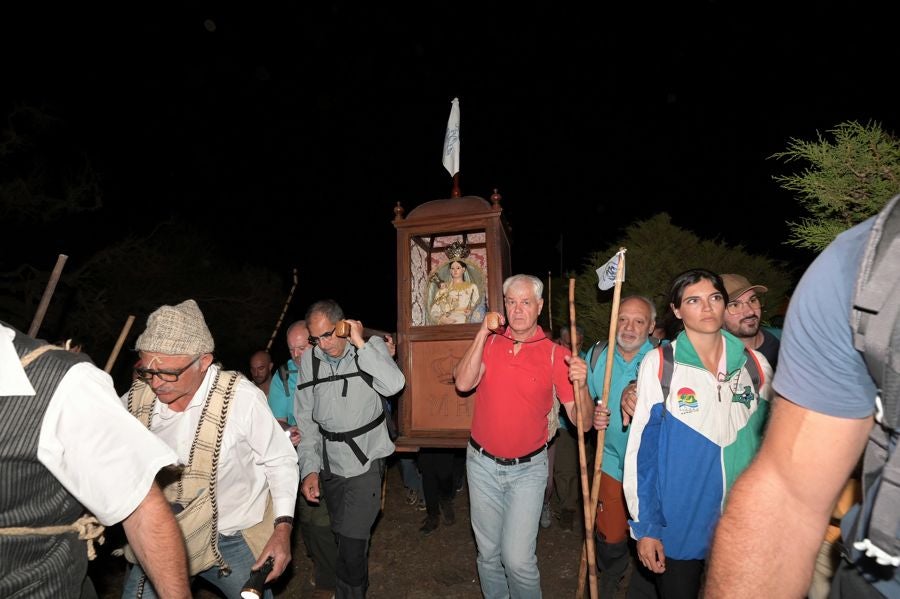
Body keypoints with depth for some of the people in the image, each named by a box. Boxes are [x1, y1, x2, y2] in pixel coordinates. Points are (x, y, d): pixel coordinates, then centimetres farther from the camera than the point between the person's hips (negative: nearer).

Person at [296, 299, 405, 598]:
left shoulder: (372, 346, -10)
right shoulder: (309, 360, -1)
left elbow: (394, 385, -28)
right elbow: (305, 419, 2)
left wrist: (360, 343, -25)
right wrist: (309, 469, -3)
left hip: (365, 461, -4)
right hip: (329, 462, 4)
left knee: (352, 541, -7)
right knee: (343, 535, 20)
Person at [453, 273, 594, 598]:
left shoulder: (555, 354, -8)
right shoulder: (489, 343, 0)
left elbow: (583, 422, -9)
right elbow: (463, 383, -17)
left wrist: (580, 384, -28)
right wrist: (482, 333, -19)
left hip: (527, 468, -2)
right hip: (482, 464, 3)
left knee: (518, 559, -5)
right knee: (488, 553, 17)